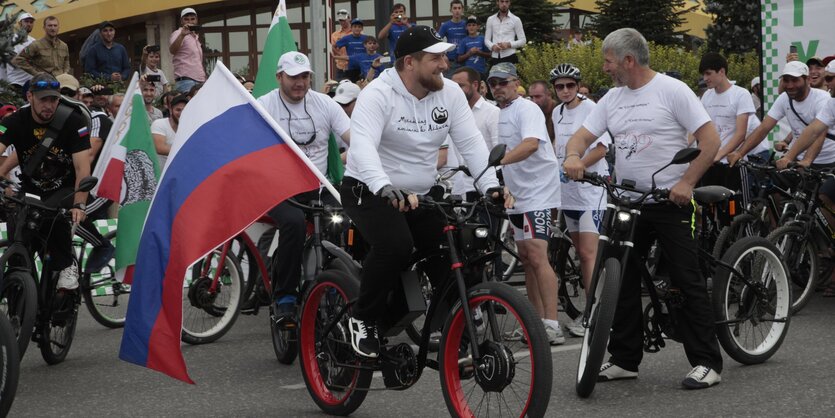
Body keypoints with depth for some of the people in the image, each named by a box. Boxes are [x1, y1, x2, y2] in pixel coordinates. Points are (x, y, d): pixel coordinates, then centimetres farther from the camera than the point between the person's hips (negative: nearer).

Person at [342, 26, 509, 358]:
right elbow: (362, 145, -33)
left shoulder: (450, 93, -2)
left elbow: (471, 143, -5)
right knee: (395, 245, -31)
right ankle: (363, 320, -10)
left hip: (421, 195, 6)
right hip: (371, 192, -6)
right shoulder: (379, 94, -19)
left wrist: (491, 185, -20)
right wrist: (386, 188, -50)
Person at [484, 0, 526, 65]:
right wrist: (492, 46, -8)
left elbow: (523, 40, 5)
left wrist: (509, 44, -12)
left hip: (509, 57, -3)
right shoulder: (490, 20, 15)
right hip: (495, 58, 3)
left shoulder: (516, 20, 6)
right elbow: (487, 39, 15)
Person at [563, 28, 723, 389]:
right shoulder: (612, 99, 10)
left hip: (671, 202, -7)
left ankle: (707, 363, -1)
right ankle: (624, 360, 17)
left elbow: (710, 139, -12)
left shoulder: (672, 90, -9)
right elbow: (583, 135, 9)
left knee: (687, 283, -5)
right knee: (622, 282, 8)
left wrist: (686, 183, -19)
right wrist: (573, 155, -15)